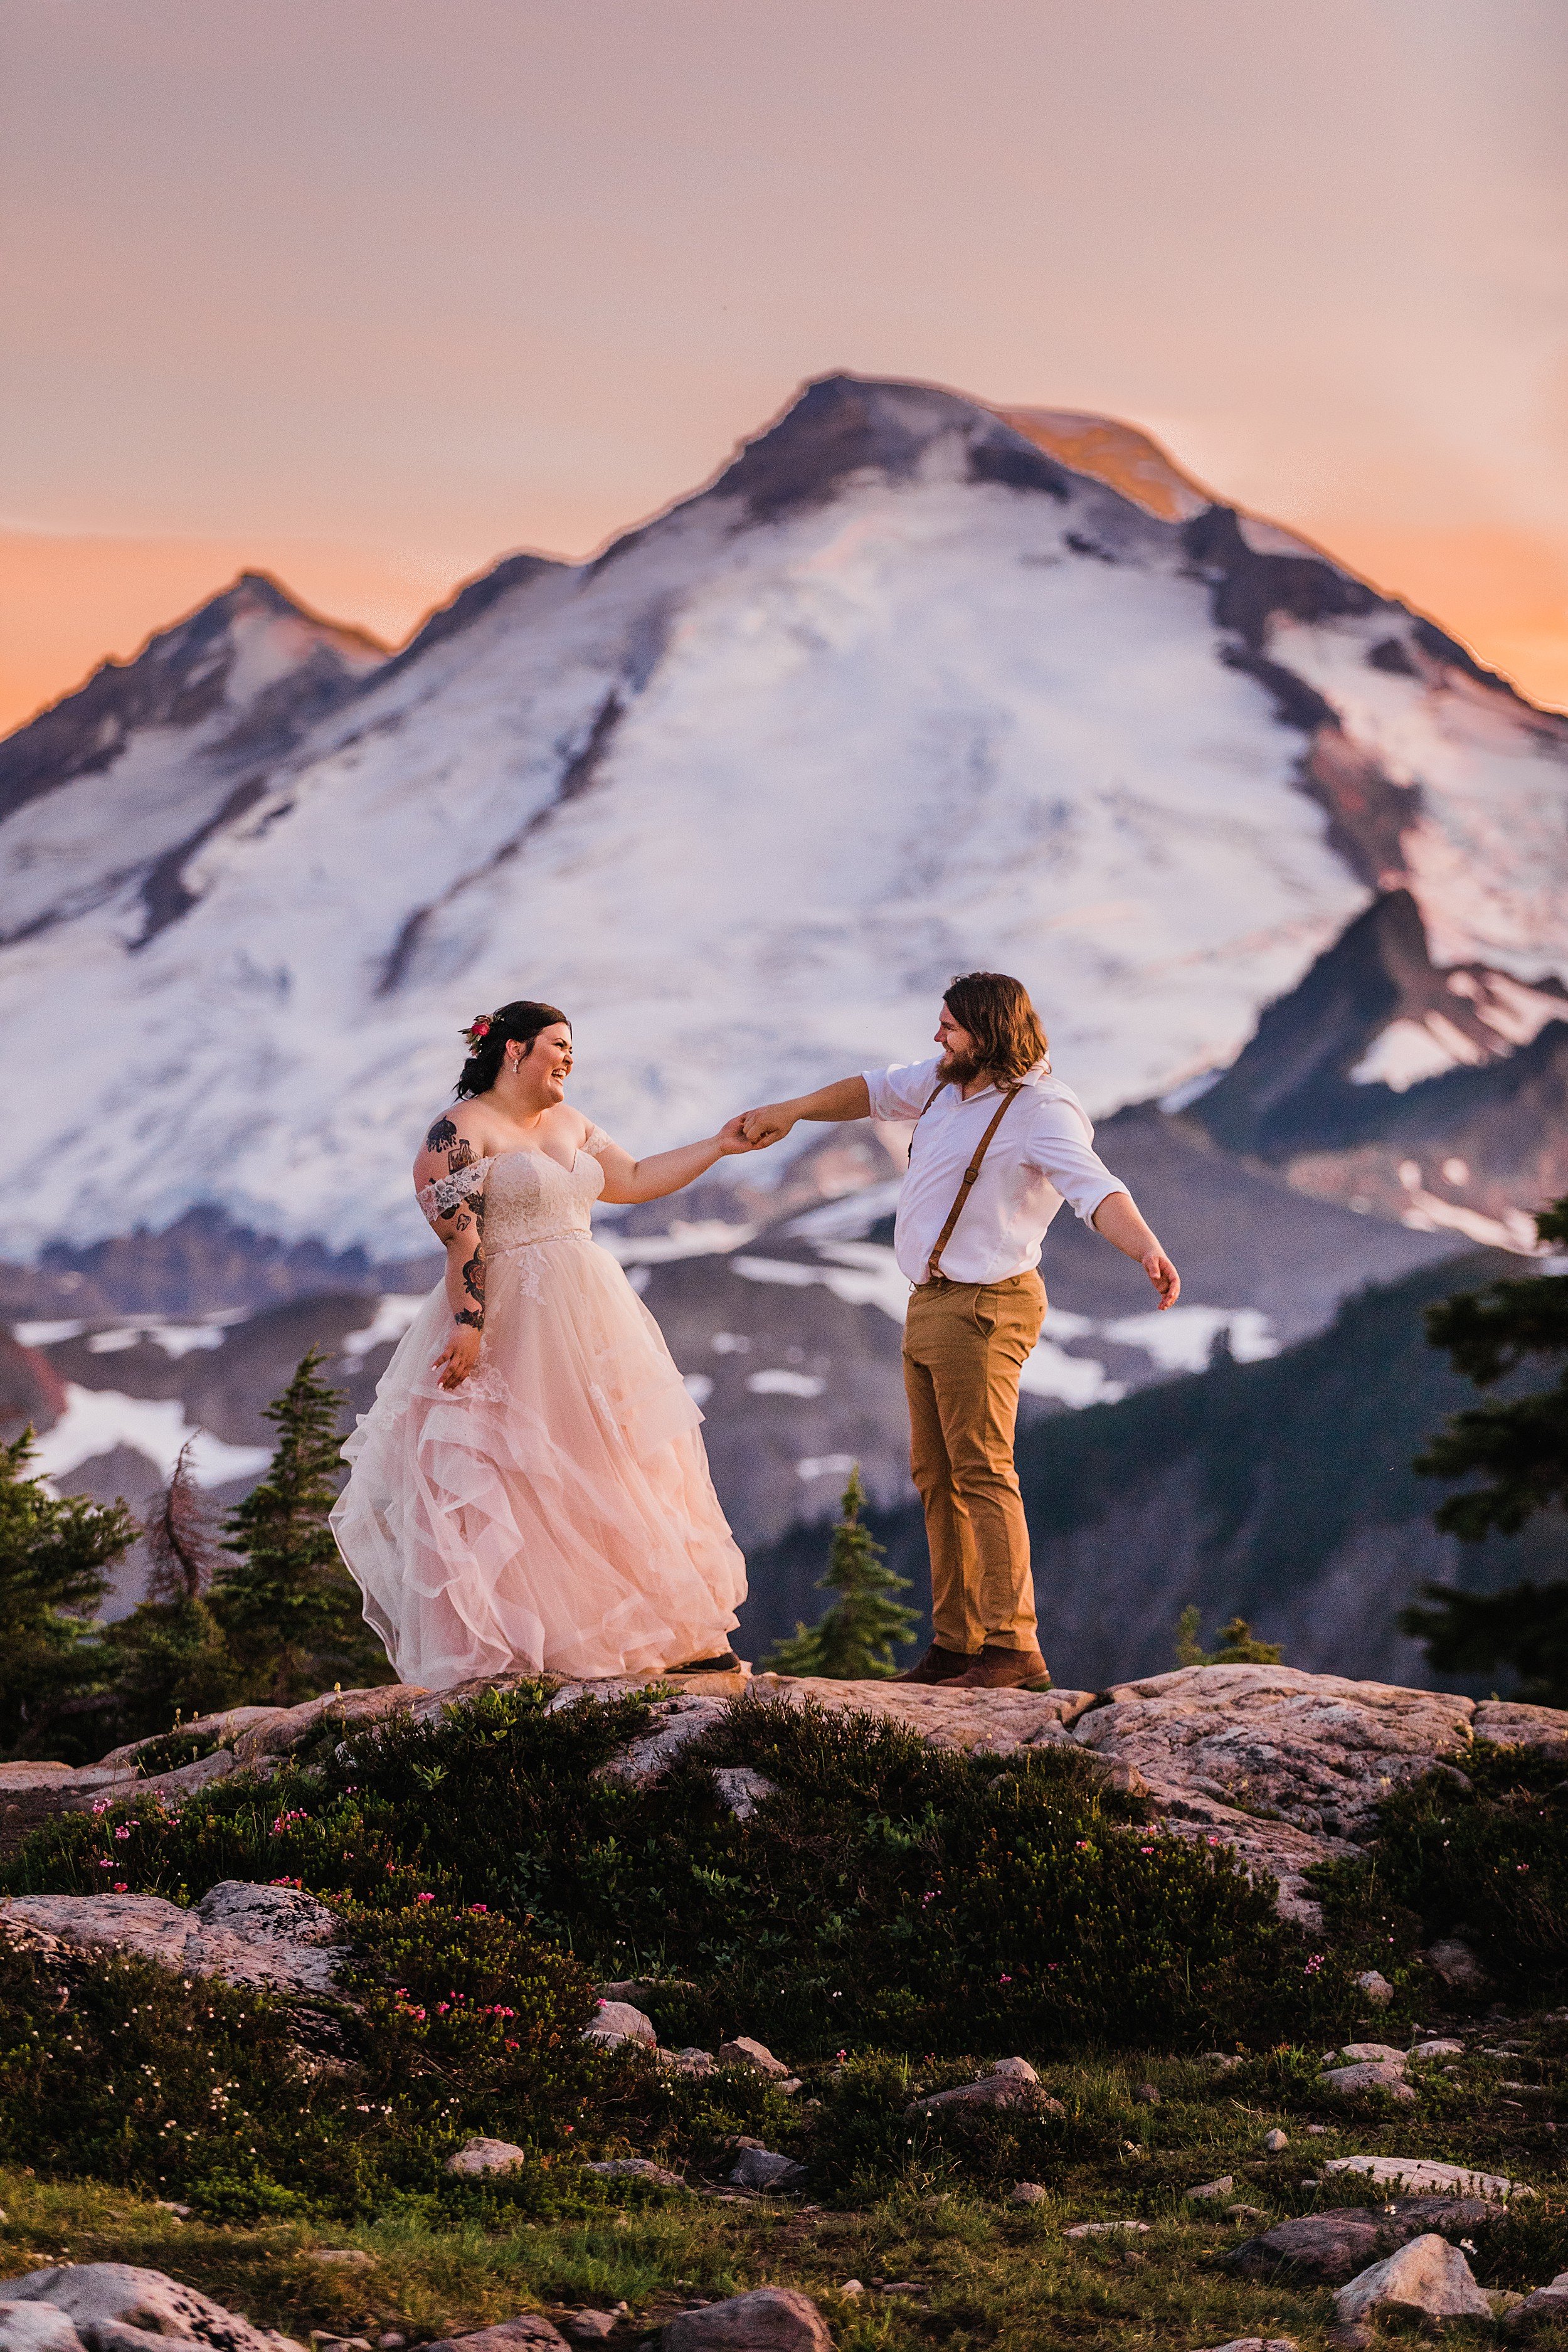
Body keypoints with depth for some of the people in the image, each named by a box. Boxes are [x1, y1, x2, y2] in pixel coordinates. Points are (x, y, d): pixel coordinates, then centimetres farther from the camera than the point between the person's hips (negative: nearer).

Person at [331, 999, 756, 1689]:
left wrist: (719, 1146, 20)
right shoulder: (463, 1130, -8)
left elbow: (636, 1180, 23)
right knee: (524, 1484, -8)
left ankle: (664, 1628, 12)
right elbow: (460, 1235, -17)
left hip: (591, 1313, 8)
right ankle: (535, 1643, -5)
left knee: (622, 1467, 8)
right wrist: (468, 1322, -26)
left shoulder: (570, 1125, 17)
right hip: (514, 1325, -8)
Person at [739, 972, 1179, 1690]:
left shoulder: (1042, 1111, -18)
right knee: (936, 1476, 11)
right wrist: (791, 1111, 22)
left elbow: (1097, 1191, -33)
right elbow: (876, 1090, 27)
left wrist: (1148, 1251, -49)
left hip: (983, 1308, -9)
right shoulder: (945, 1082, 8)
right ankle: (956, 1641, 17)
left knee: (982, 1473, -14)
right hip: (930, 1305, 9)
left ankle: (1012, 1645, -14)